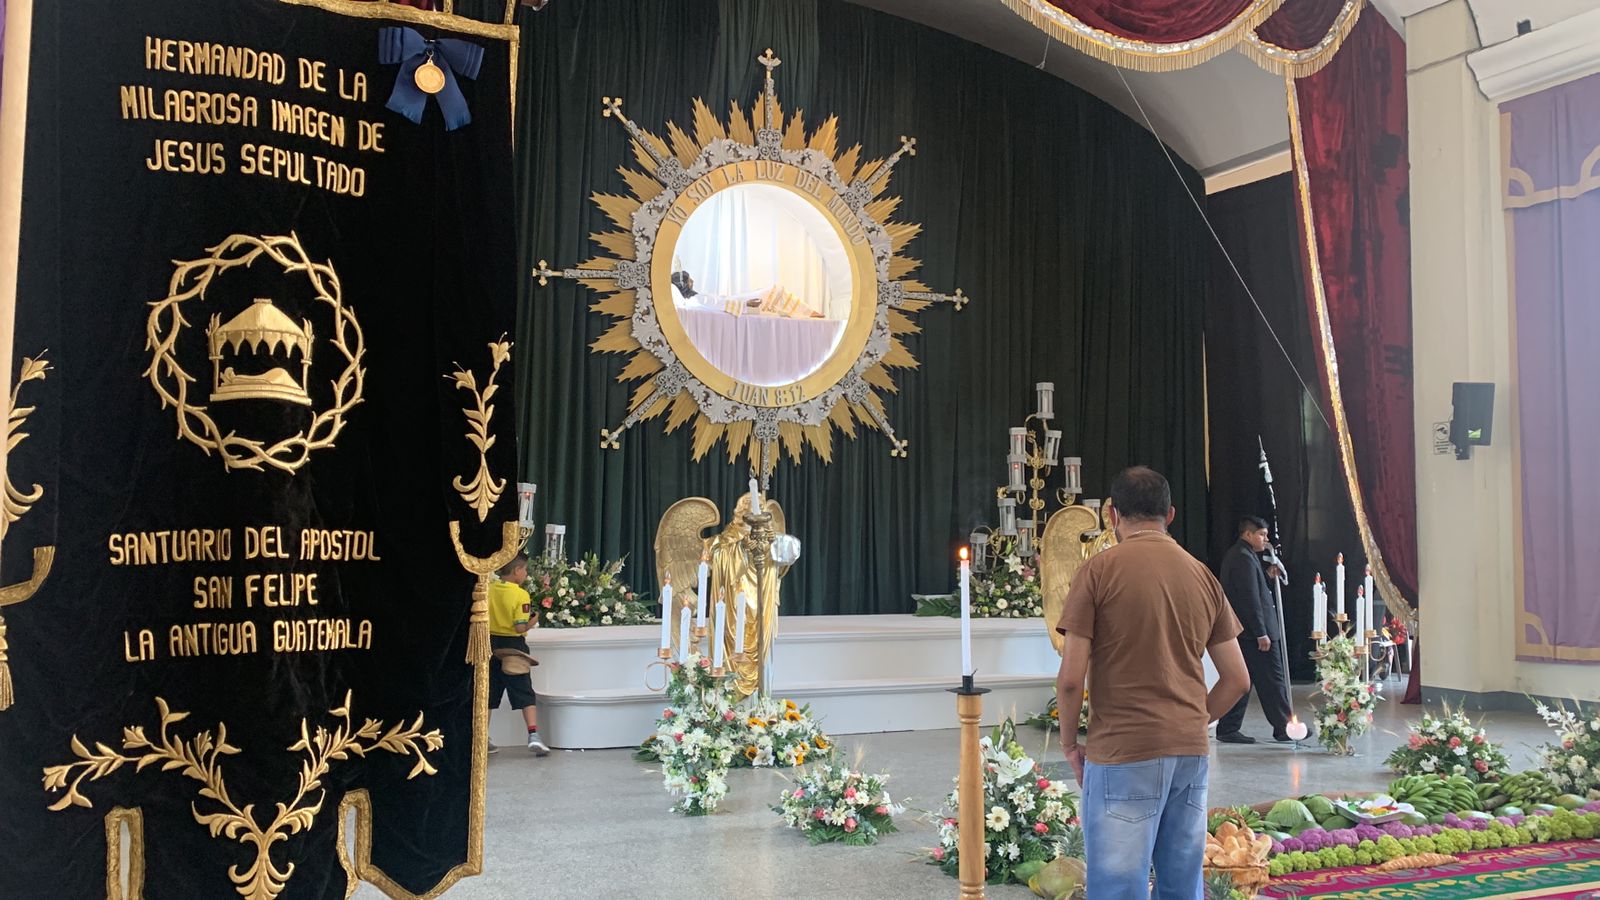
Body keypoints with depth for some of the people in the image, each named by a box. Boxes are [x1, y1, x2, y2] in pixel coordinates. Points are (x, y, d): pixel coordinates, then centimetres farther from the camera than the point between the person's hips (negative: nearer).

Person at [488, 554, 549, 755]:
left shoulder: (488, 591, 0)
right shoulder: (521, 595, -14)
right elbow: (520, 628, -19)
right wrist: (533, 621, 0)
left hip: (491, 645, 5)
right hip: (512, 646, -4)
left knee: (489, 693, 13)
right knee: (525, 693, 1)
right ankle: (533, 735, -9)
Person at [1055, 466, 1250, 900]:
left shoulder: (1099, 570, -7)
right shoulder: (1203, 576, 8)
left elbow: (1070, 678, -11)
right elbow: (1237, 679, 11)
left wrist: (1069, 743, 3)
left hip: (1122, 754, -5)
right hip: (1192, 752, 6)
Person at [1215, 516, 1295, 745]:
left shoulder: (1234, 555, 17)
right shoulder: (1244, 558, -16)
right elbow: (1250, 599, -21)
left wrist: (1267, 576, 13)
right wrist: (1261, 634, -20)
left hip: (1240, 632, 11)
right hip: (1252, 631, -11)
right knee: (1272, 680, -2)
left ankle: (1228, 729, 10)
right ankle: (1284, 728, 5)